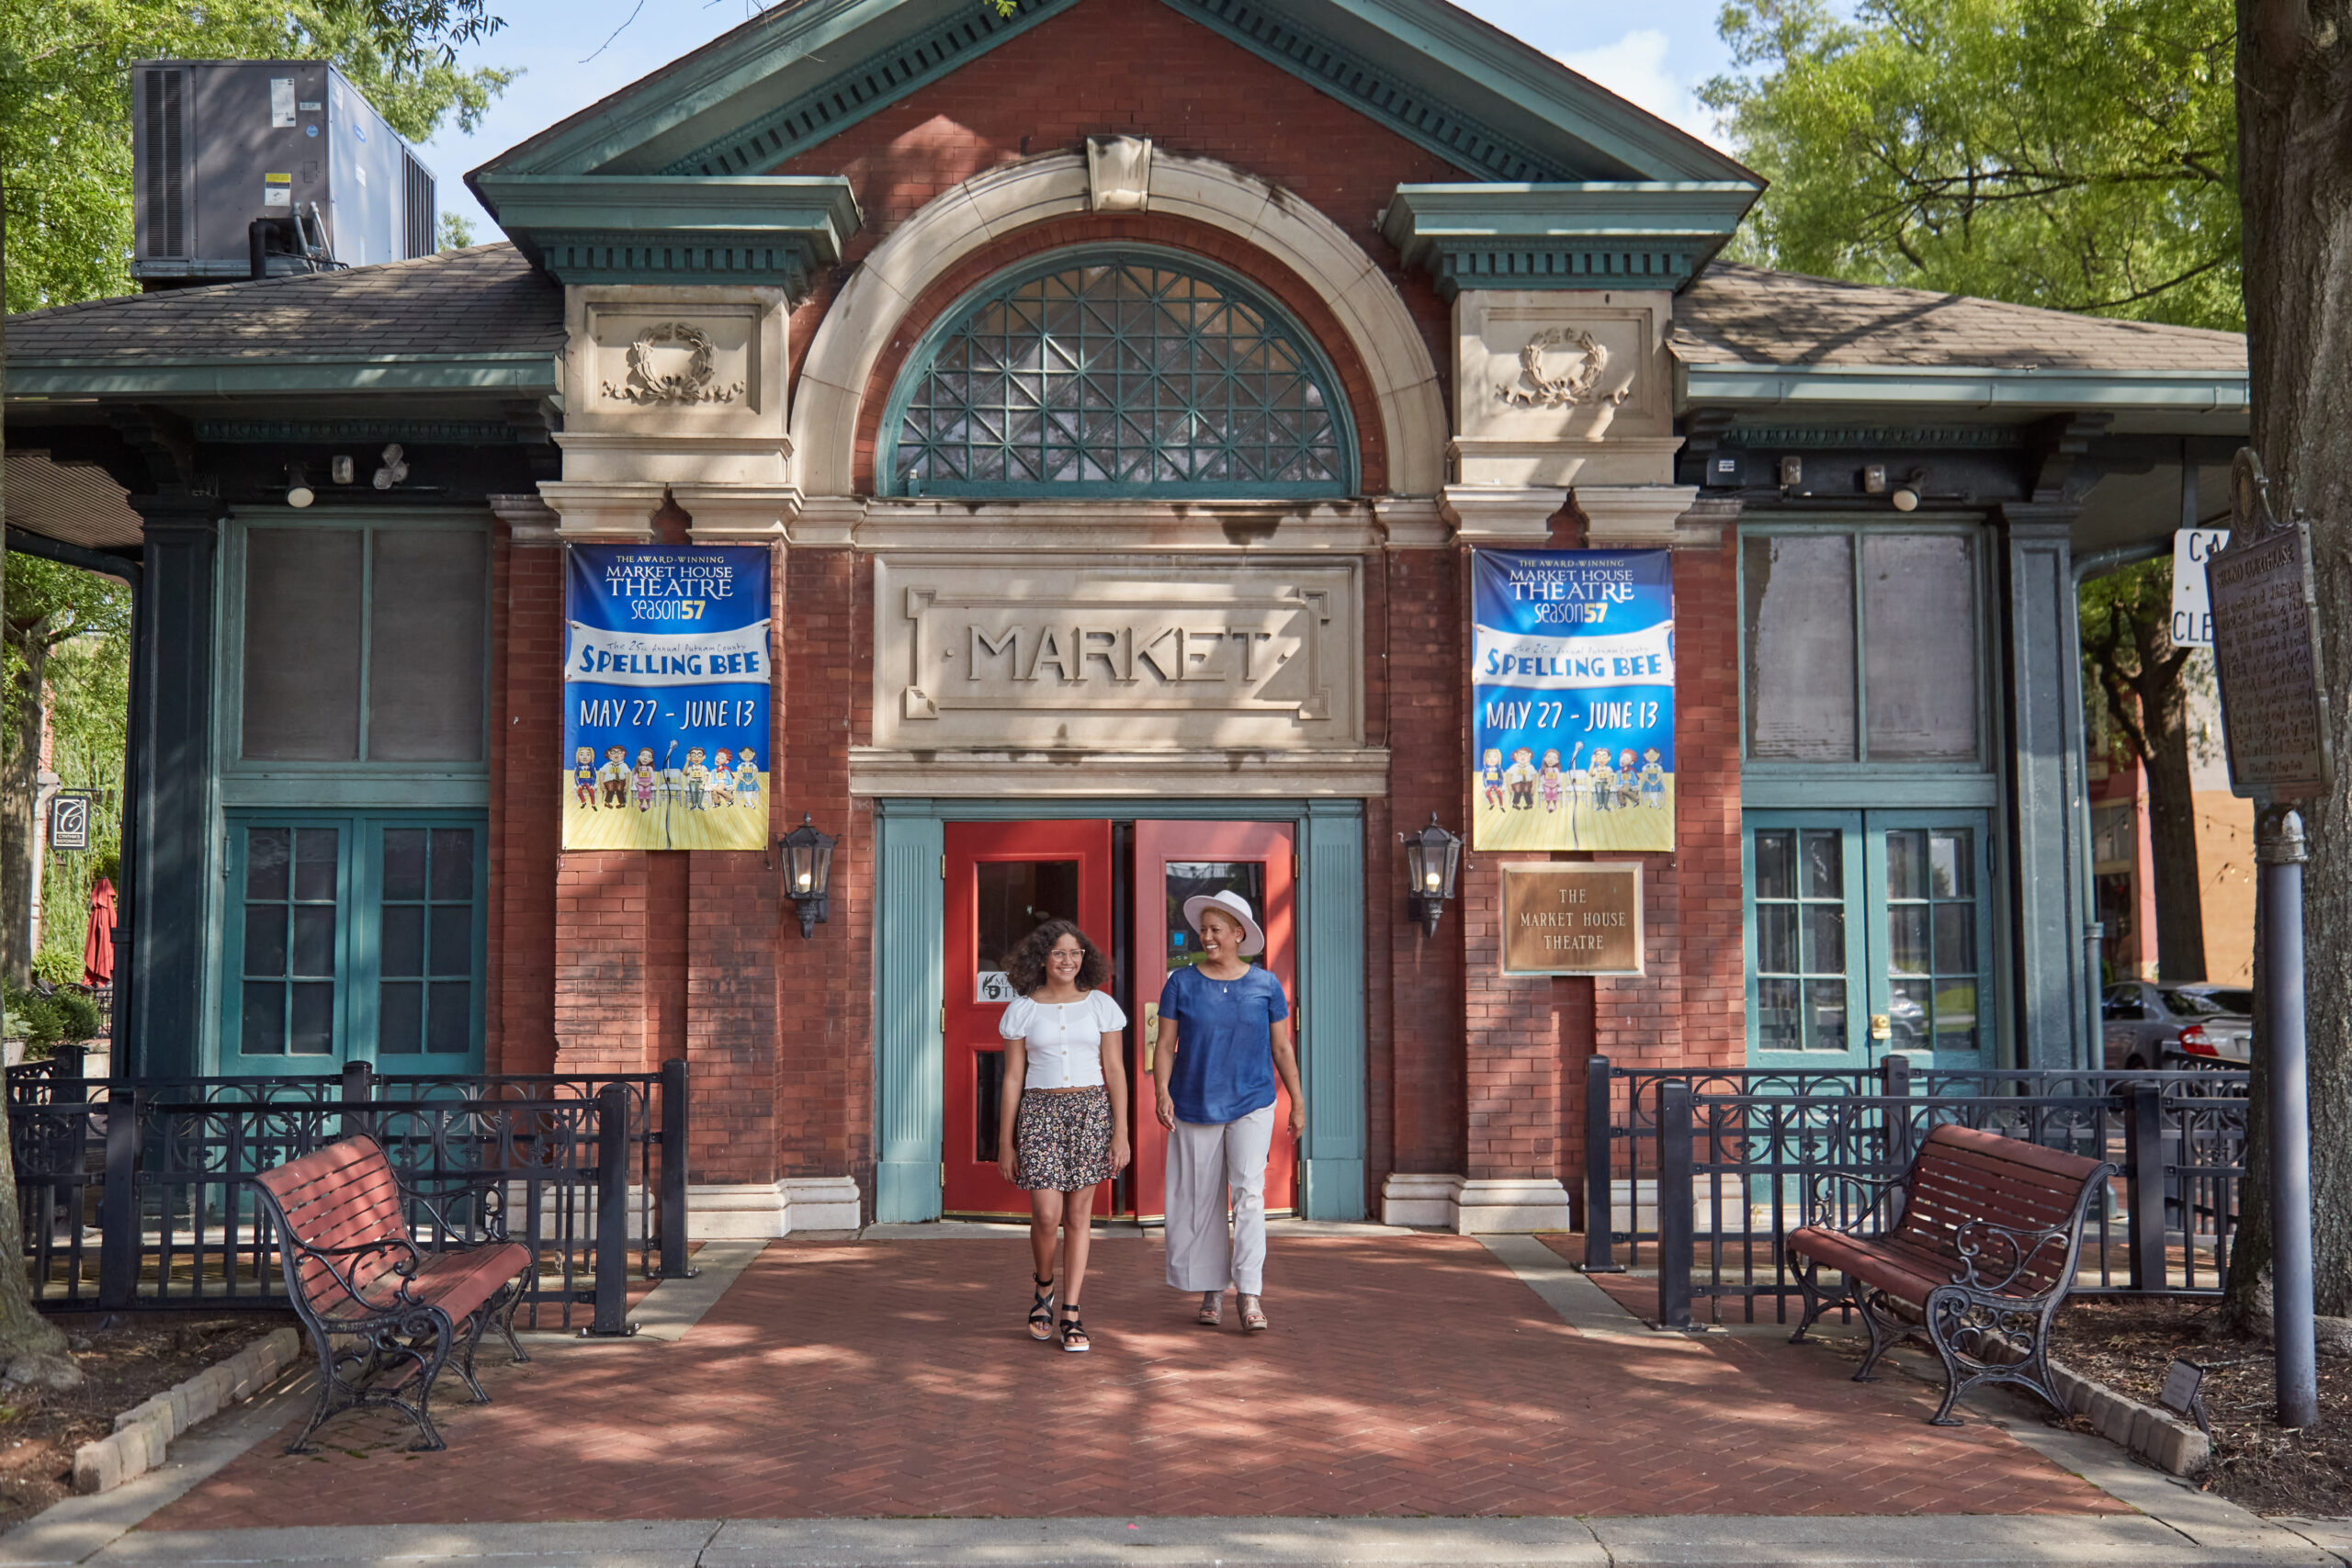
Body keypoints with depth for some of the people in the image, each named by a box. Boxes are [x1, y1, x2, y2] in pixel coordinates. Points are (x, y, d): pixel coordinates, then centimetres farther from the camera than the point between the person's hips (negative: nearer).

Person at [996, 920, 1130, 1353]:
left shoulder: (1101, 1005, 3)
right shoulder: (1021, 1010, 2)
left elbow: (1115, 1071, 3)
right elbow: (1012, 1078, 3)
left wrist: (1121, 1132, -3)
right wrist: (1005, 1143, 2)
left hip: (1091, 1112, 1)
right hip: (1040, 1112, -1)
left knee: (1079, 1215, 3)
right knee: (1046, 1214, -11)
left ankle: (1070, 1314, 11)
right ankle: (1045, 1286, 20)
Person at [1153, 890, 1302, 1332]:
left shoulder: (1265, 985, 1)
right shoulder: (1181, 983, 0)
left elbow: (1282, 1048, 6)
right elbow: (1166, 1046, -1)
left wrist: (1298, 1103, 6)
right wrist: (1163, 1092, -15)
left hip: (1252, 1104, -1)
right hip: (1195, 1107, 1)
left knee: (1249, 1191, -14)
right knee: (1201, 1199, 6)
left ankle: (1250, 1295, -13)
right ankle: (1211, 1290, 21)